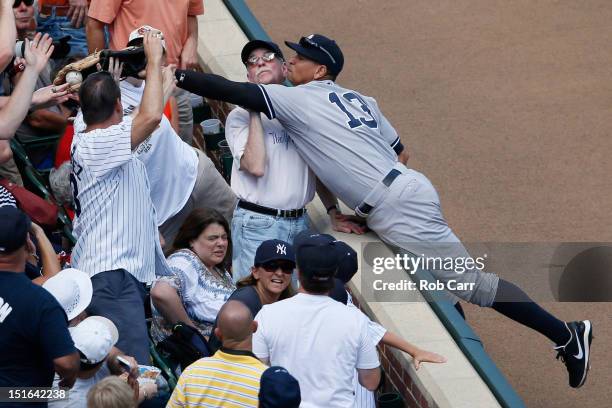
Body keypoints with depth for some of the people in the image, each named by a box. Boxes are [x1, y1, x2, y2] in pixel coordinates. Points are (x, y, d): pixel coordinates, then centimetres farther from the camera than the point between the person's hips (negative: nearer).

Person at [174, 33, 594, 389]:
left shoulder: (299, 100, -4)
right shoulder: (359, 100, 18)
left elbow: (232, 90, -7)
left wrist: (177, 76, 1)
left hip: (399, 207, -9)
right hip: (407, 190, 9)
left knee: (471, 282, -6)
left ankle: (564, 333, -3)